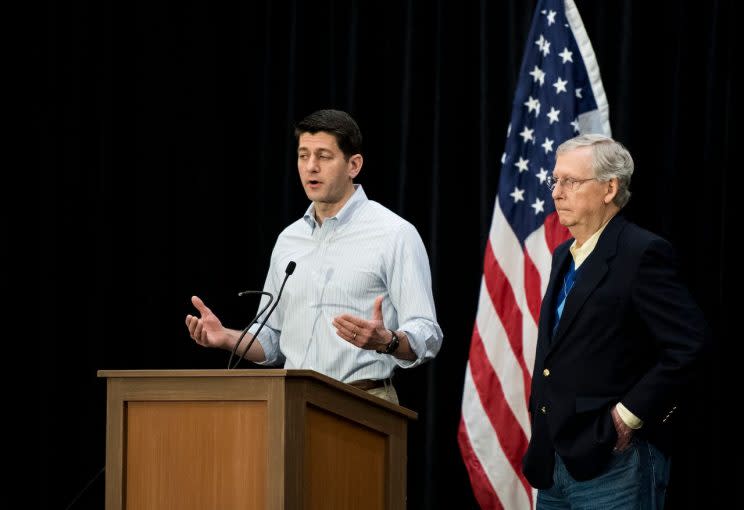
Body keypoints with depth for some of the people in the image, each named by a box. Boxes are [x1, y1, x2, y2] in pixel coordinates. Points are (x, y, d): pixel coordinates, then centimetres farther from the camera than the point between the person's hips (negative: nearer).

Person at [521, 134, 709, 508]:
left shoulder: (641, 253, -11)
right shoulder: (565, 256, 16)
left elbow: (688, 344, -19)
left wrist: (630, 415, -17)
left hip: (612, 463, -8)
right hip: (554, 462, 8)